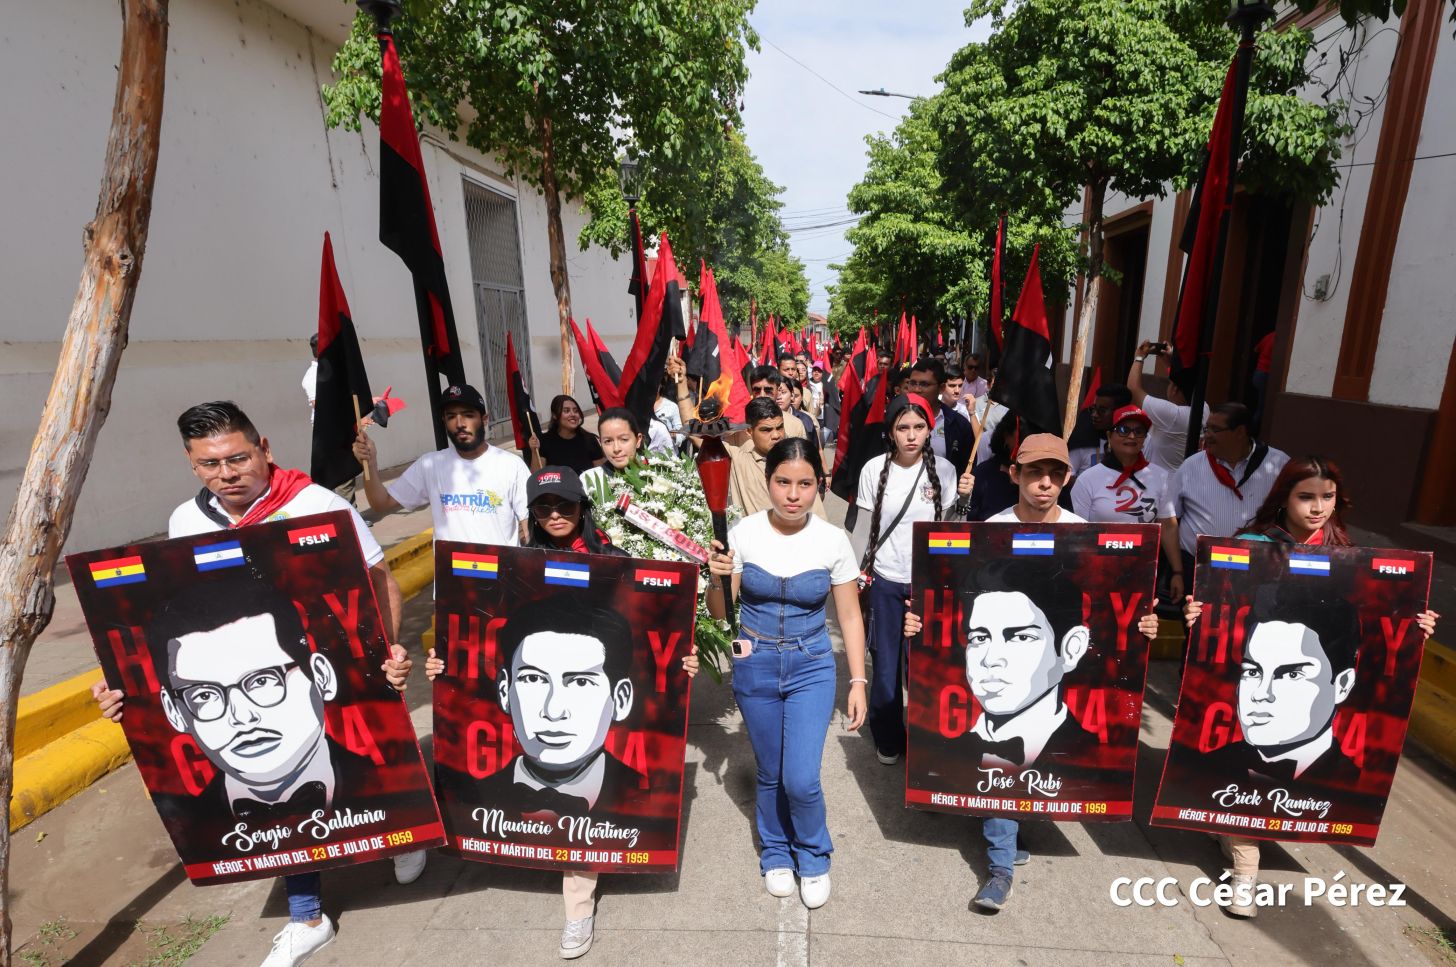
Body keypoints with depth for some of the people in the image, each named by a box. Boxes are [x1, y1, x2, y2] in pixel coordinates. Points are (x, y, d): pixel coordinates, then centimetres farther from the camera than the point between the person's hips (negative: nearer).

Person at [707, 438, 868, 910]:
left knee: (801, 779, -6)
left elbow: (850, 616, -1)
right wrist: (718, 579, -21)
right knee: (770, 775, 14)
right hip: (754, 666, 1)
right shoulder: (743, 533, -11)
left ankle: (813, 857, 27)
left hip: (811, 667, -1)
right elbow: (719, 611, -1)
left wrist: (858, 682, -3)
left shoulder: (833, 540, -11)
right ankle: (776, 854, 43)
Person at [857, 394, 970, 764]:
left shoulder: (944, 469, -5)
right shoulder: (874, 468, -6)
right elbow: (864, 527, 2)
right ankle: (887, 739, 31)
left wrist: (962, 499, -14)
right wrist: (857, 575, 1)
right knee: (885, 666, 9)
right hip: (884, 581, 0)